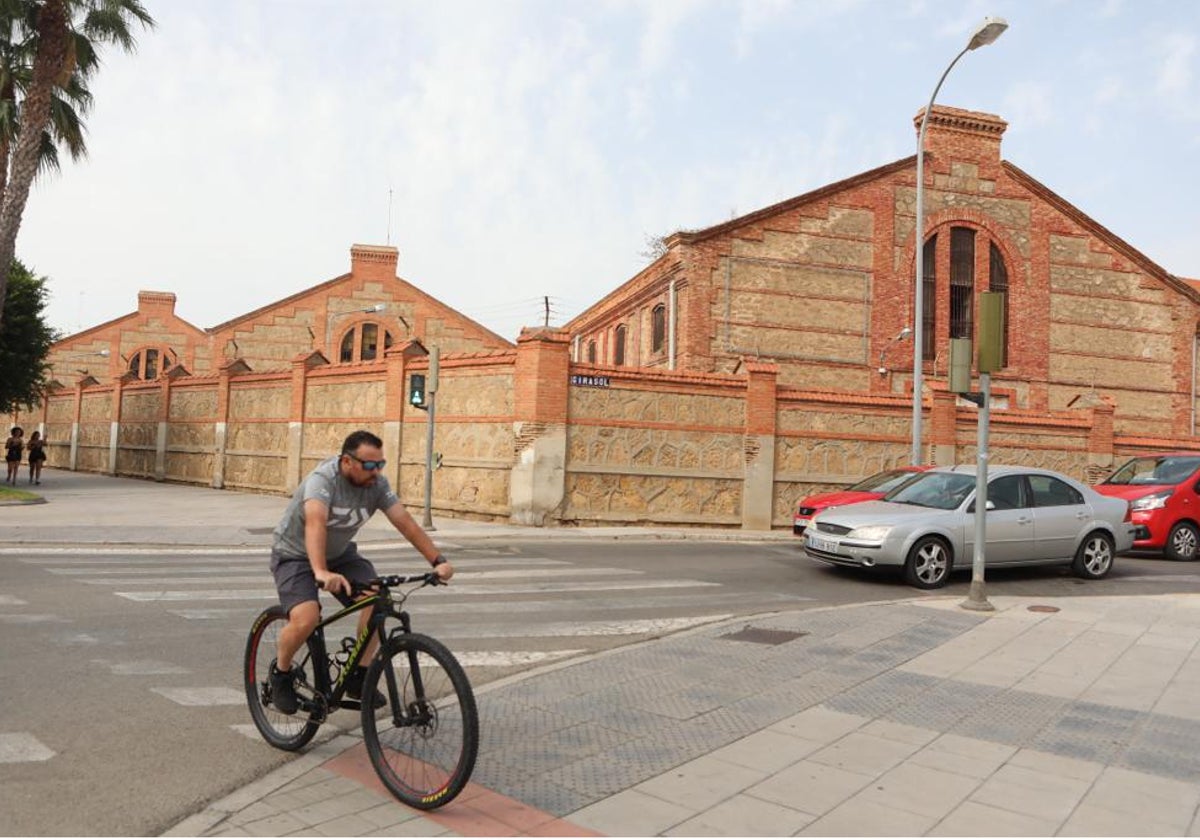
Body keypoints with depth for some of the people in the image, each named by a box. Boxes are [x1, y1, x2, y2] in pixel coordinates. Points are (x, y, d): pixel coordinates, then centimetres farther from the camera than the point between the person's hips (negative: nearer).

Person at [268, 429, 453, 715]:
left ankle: (358, 676, -1)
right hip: (295, 554, -5)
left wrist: (438, 561, -25)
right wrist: (321, 572, -62)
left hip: (340, 553, 5)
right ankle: (281, 672, 3)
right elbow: (315, 523, -47)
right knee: (306, 618, -28)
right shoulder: (323, 479, -31)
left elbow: (405, 522, -16)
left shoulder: (377, 484, -13)